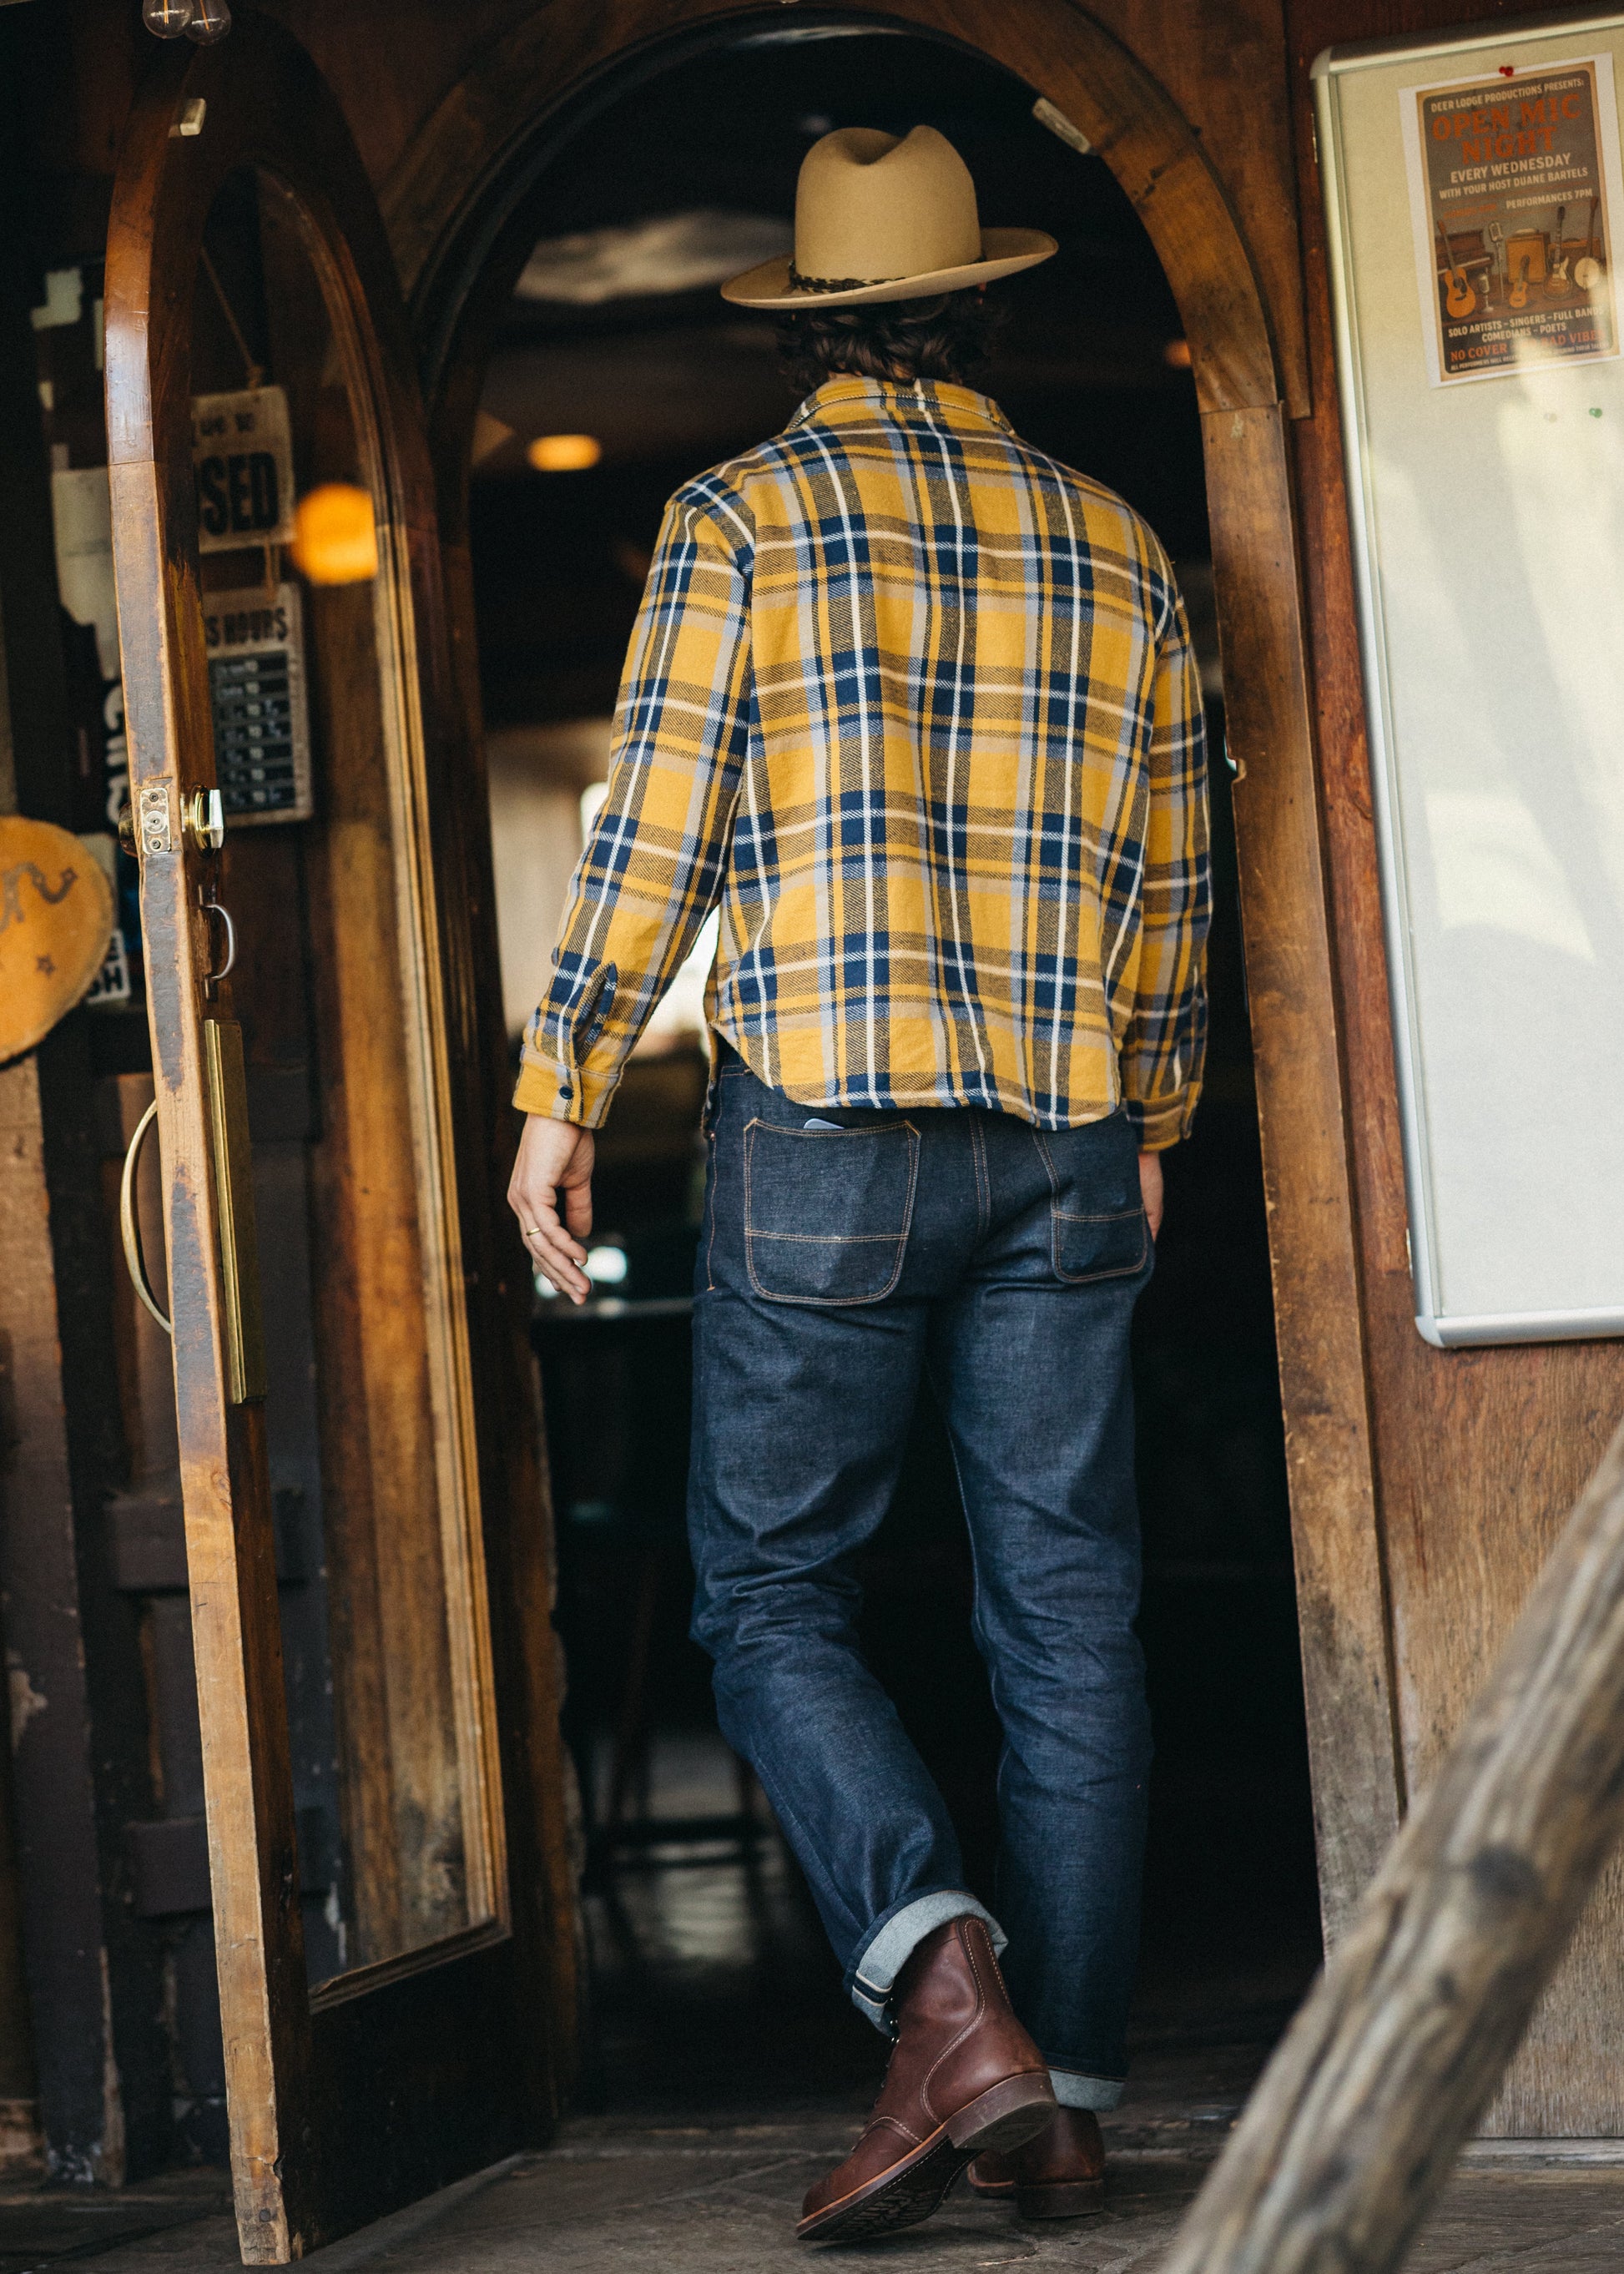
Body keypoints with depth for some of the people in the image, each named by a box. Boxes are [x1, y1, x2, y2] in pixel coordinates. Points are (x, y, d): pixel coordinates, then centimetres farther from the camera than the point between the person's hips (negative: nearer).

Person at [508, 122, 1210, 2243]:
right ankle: (1066, 2095, 8)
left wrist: (562, 1094, 2)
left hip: (825, 1135, -3)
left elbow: (652, 837, -6)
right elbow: (1172, 882, 14)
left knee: (772, 1587, 5)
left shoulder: (742, 516, -2)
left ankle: (944, 1980, -15)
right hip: (1068, 1145, 4)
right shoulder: (1116, 543, 11)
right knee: (1068, 1613, 6)